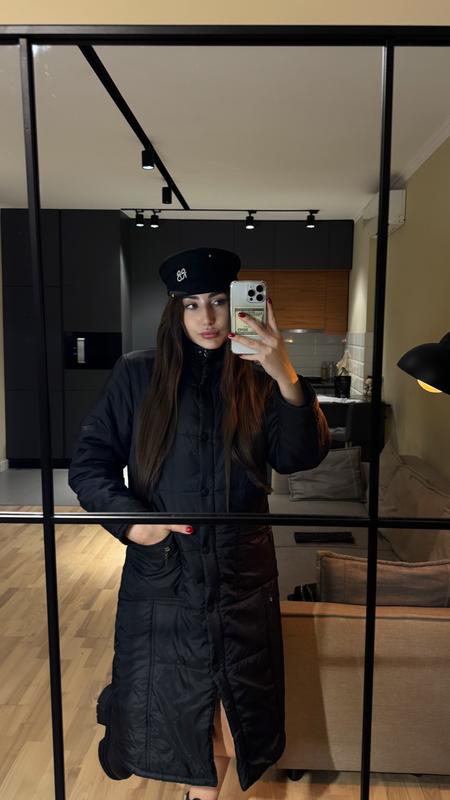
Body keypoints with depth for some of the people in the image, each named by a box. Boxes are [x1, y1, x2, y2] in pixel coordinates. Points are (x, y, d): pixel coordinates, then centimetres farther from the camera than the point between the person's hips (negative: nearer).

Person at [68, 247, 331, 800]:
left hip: (241, 569, 1)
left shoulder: (257, 381, -2)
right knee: (170, 702, 14)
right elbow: (89, 462, 0)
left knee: (230, 702, 16)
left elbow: (301, 457, -14)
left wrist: (287, 379, -28)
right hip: (160, 569, 0)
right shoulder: (136, 375, -4)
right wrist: (128, 518, -16)